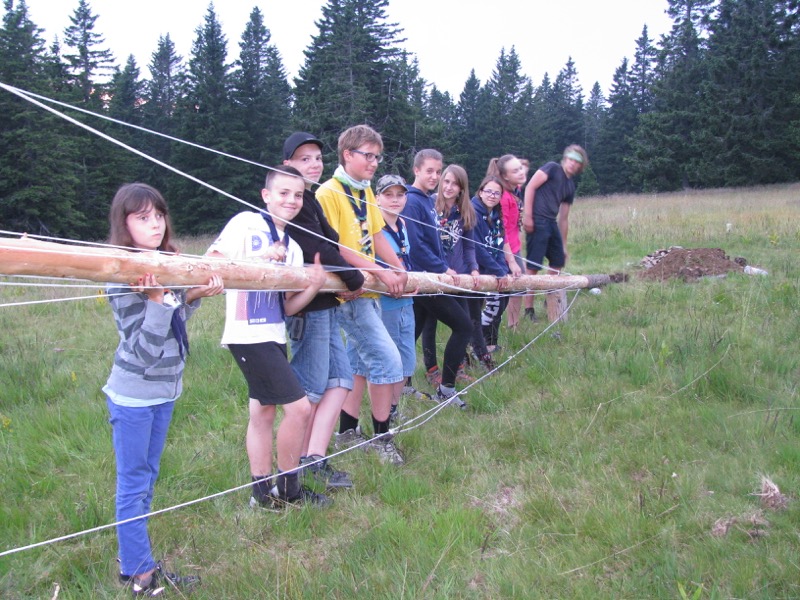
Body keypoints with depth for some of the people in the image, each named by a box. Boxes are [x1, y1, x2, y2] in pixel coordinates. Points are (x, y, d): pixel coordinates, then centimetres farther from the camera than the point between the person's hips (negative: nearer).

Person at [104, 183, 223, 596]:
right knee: (134, 483, 5)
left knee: (147, 478, 18)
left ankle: (134, 561, 32)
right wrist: (157, 299, -32)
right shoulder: (123, 279, -19)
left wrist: (193, 297, -7)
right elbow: (143, 351, -22)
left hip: (165, 390, 8)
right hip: (133, 395, -8)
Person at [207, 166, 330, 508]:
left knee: (263, 412, 13)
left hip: (274, 338, 8)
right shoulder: (246, 223, -6)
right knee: (298, 407, -8)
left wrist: (314, 286, -7)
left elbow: (287, 306, 10)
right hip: (249, 336, -8)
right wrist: (258, 259, -21)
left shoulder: (292, 248, 14)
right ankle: (288, 489, 9)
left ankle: (262, 492, 24)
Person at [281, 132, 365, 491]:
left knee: (340, 379, 8)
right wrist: (355, 279, -8)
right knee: (311, 389, -2)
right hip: (308, 306, -10)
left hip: (324, 304, 10)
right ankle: (298, 469, 11)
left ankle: (314, 462, 11)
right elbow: (319, 250, -19)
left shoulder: (309, 199, 18)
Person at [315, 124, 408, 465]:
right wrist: (380, 271, -22)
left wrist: (399, 270, -2)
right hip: (349, 292, -9)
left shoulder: (366, 192, 11)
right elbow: (333, 248, -20)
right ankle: (381, 437, 5)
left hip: (369, 290, 9)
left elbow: (376, 236, 12)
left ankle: (347, 432, 27)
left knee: (359, 363, 15)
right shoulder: (328, 193, -14)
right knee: (387, 360, -9)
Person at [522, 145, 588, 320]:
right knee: (533, 266, -8)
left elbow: (564, 218, 21)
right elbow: (530, 187, -10)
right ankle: (528, 309, -2)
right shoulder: (552, 168, -1)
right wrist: (527, 215, -17)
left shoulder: (570, 187, 19)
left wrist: (564, 245, 20)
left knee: (558, 262, 15)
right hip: (537, 221, -8)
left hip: (552, 223, 8)